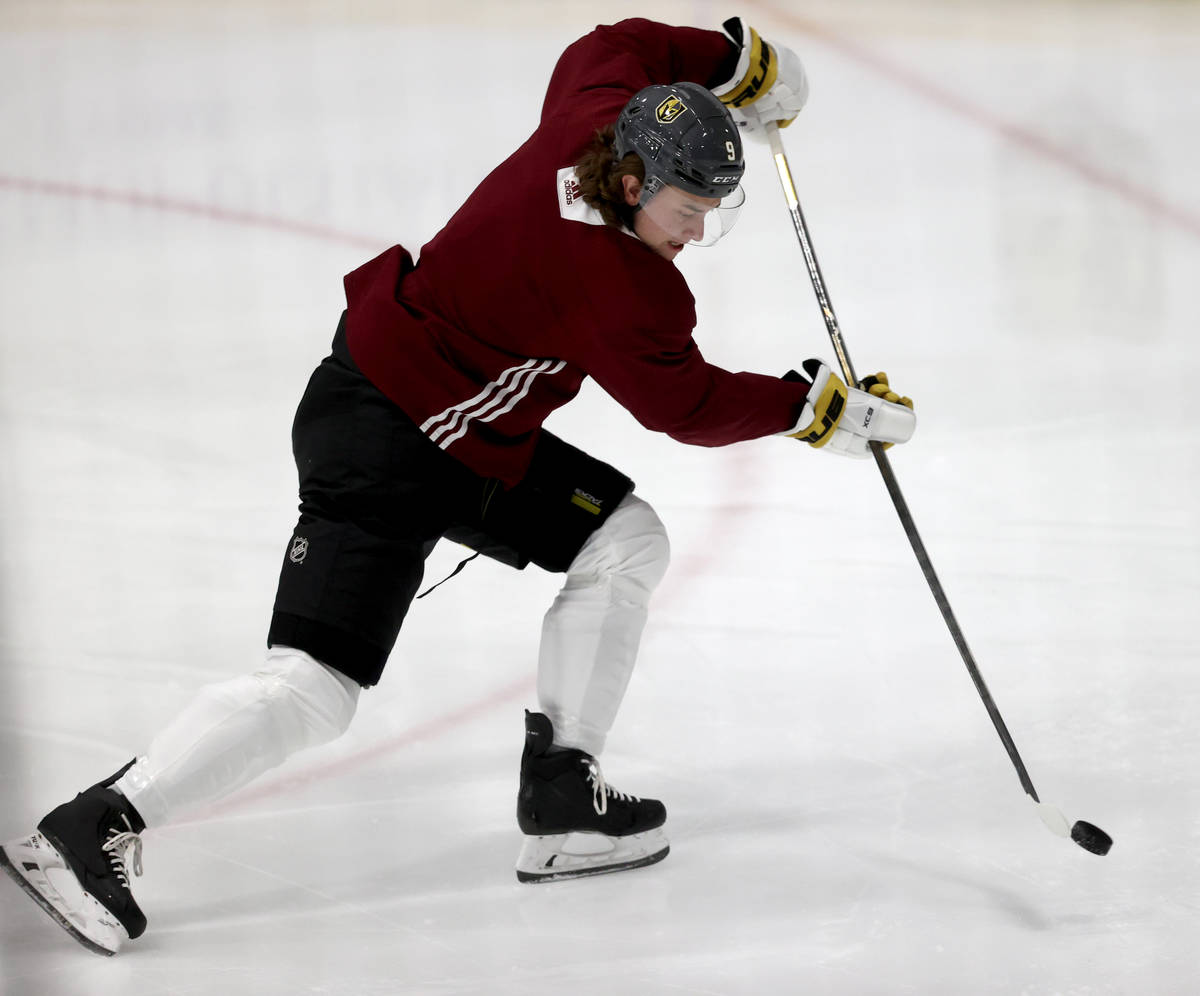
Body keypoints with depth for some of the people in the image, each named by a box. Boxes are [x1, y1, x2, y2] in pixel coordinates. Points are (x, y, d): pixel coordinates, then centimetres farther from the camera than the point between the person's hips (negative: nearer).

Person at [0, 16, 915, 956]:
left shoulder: (603, 117, -5)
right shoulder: (613, 282, -27)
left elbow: (614, 47, 18)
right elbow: (688, 407, -14)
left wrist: (734, 60, 23)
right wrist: (820, 404, -5)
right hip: (380, 440, -10)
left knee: (626, 539, 10)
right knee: (313, 687, -14)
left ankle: (559, 796, 12)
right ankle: (94, 829, -9)